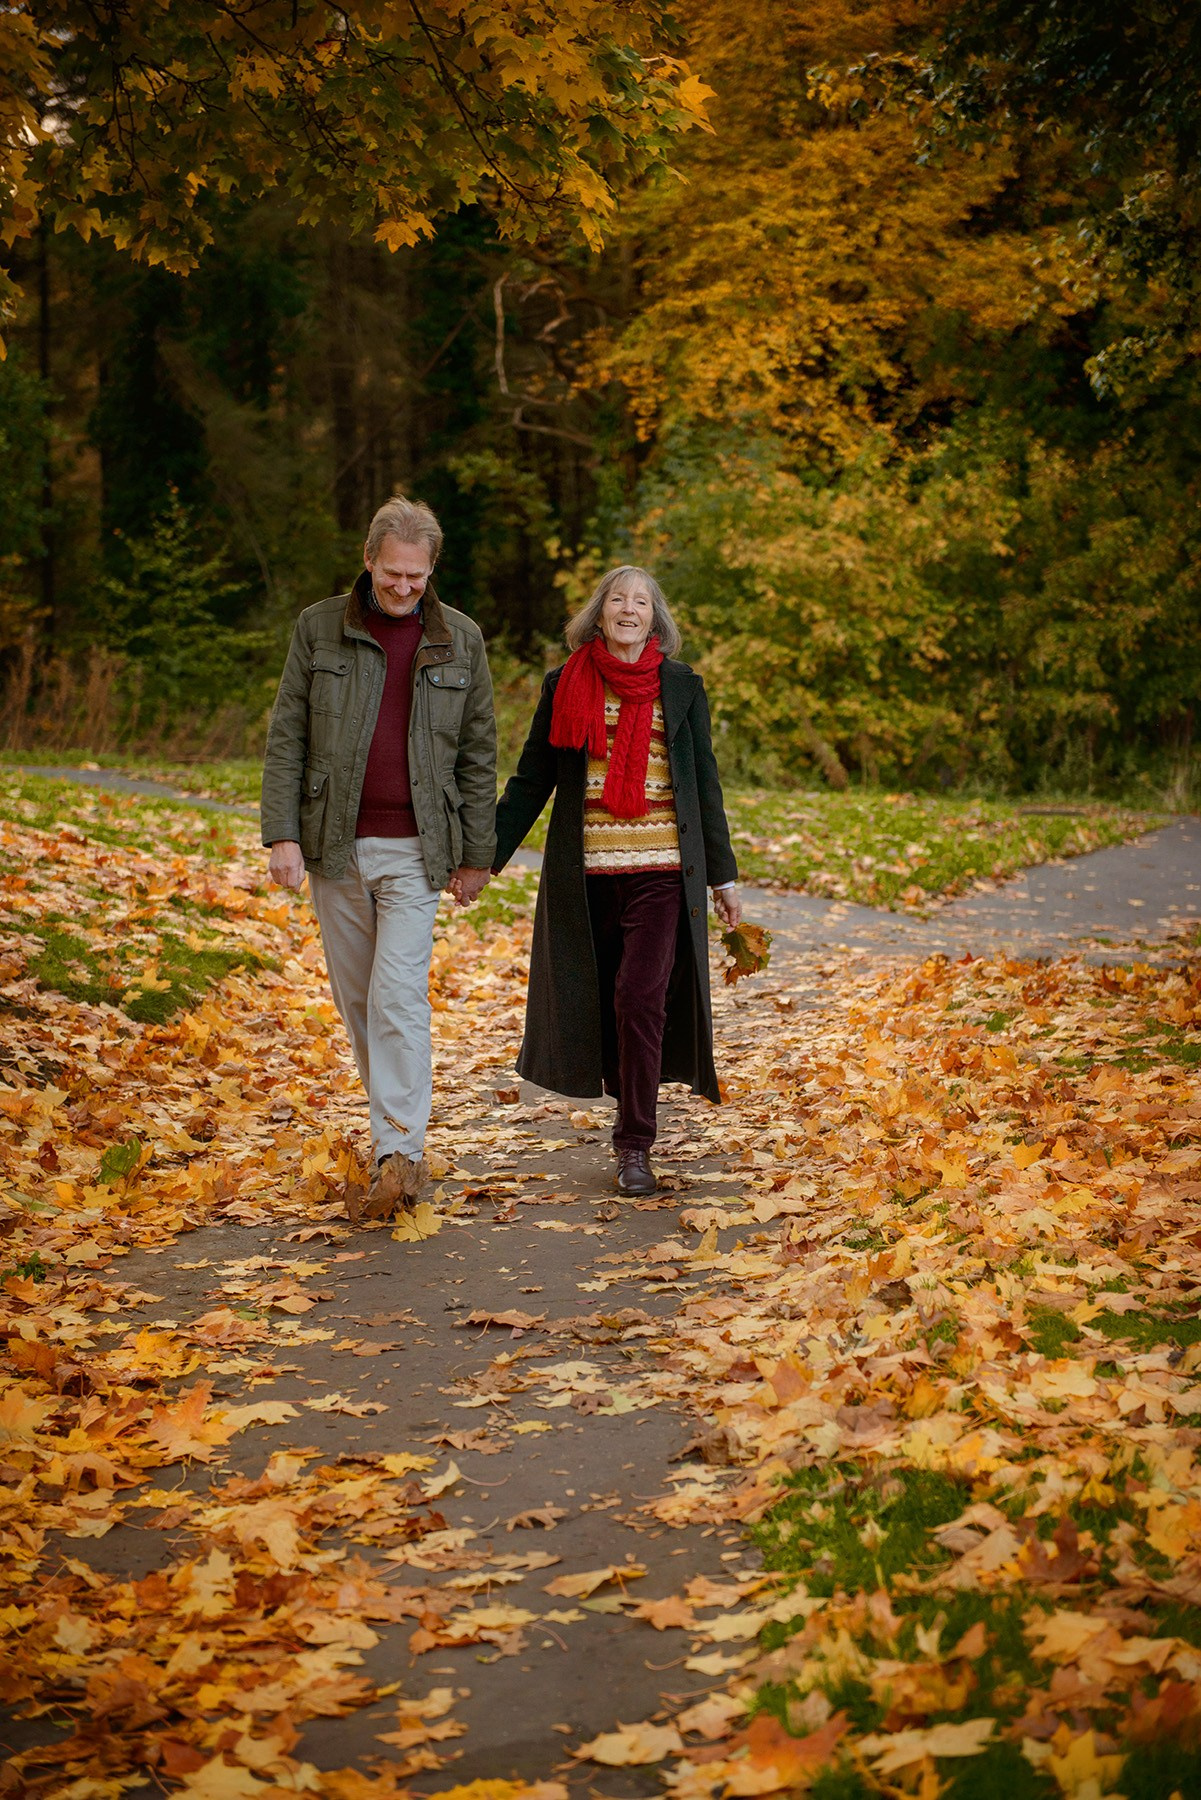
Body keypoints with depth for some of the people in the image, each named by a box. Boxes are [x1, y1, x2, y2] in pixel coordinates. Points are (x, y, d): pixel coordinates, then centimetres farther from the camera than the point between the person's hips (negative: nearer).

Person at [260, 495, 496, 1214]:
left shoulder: (460, 639, 4)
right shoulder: (320, 628, 3)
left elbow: (478, 753, 8)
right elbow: (287, 737, 3)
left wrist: (476, 855, 5)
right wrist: (282, 833, -7)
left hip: (414, 849, -2)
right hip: (334, 845, 2)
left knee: (398, 996, -13)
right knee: (358, 999, 9)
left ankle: (399, 1152, -11)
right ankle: (399, 1130, 23)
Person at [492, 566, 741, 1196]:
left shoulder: (682, 687, 7)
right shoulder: (565, 685, 8)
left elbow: (704, 784, 10)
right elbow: (531, 782, 10)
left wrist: (722, 875, 9)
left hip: (662, 868, -1)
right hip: (587, 872, 2)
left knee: (641, 997, -13)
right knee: (600, 1001, 7)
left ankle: (635, 1147, -5)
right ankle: (631, 1117, 28)